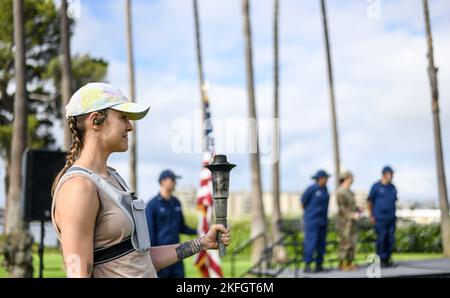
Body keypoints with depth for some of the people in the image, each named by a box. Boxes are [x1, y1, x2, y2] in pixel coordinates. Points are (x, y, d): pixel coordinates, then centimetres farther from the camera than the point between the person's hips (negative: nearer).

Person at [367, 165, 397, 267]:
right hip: (380, 218, -5)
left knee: (390, 239, 4)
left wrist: (394, 214, 15)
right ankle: (381, 259, 3)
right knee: (381, 239, -5)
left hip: (391, 218, 5)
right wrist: (371, 215, -4)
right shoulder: (376, 186, -3)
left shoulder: (392, 187, 12)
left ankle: (387, 259, 13)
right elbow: (369, 201, 1)